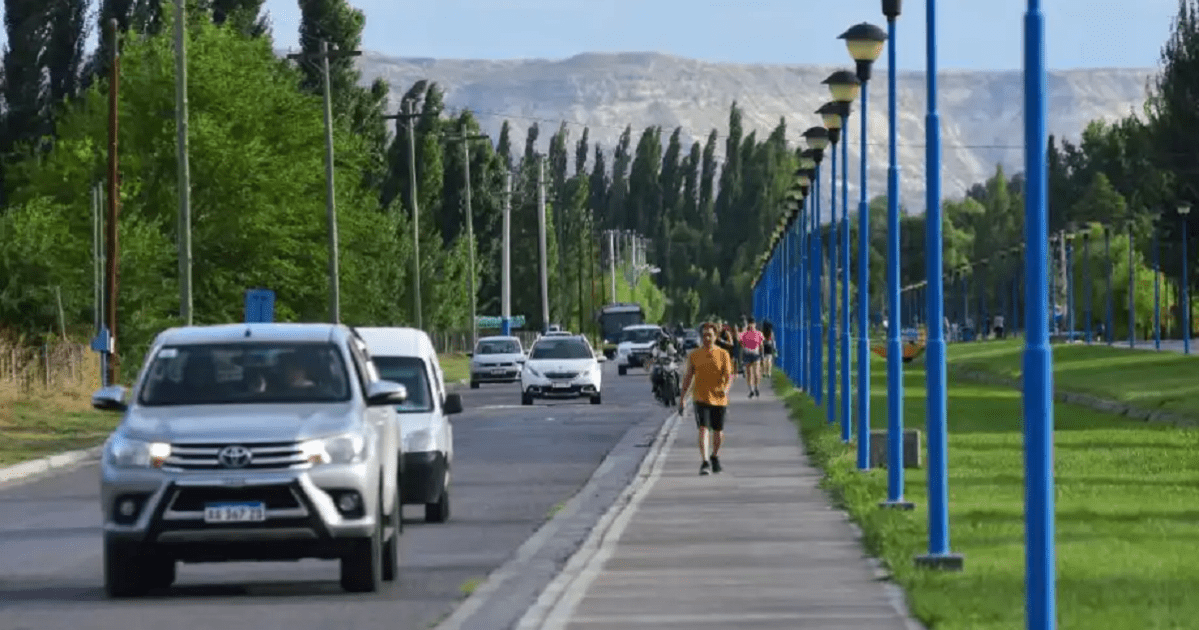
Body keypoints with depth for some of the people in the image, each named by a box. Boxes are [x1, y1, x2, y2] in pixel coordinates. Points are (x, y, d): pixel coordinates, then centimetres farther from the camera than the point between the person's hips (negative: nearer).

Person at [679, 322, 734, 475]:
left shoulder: (723, 354, 0)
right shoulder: (694, 355, 3)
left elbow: (728, 375, -5)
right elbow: (688, 376, 10)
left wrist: (726, 388, -26)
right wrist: (682, 398, 9)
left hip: (719, 398, 1)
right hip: (701, 398, -1)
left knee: (718, 432, 12)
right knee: (703, 430, -16)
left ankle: (715, 456, 38)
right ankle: (705, 463, -20)